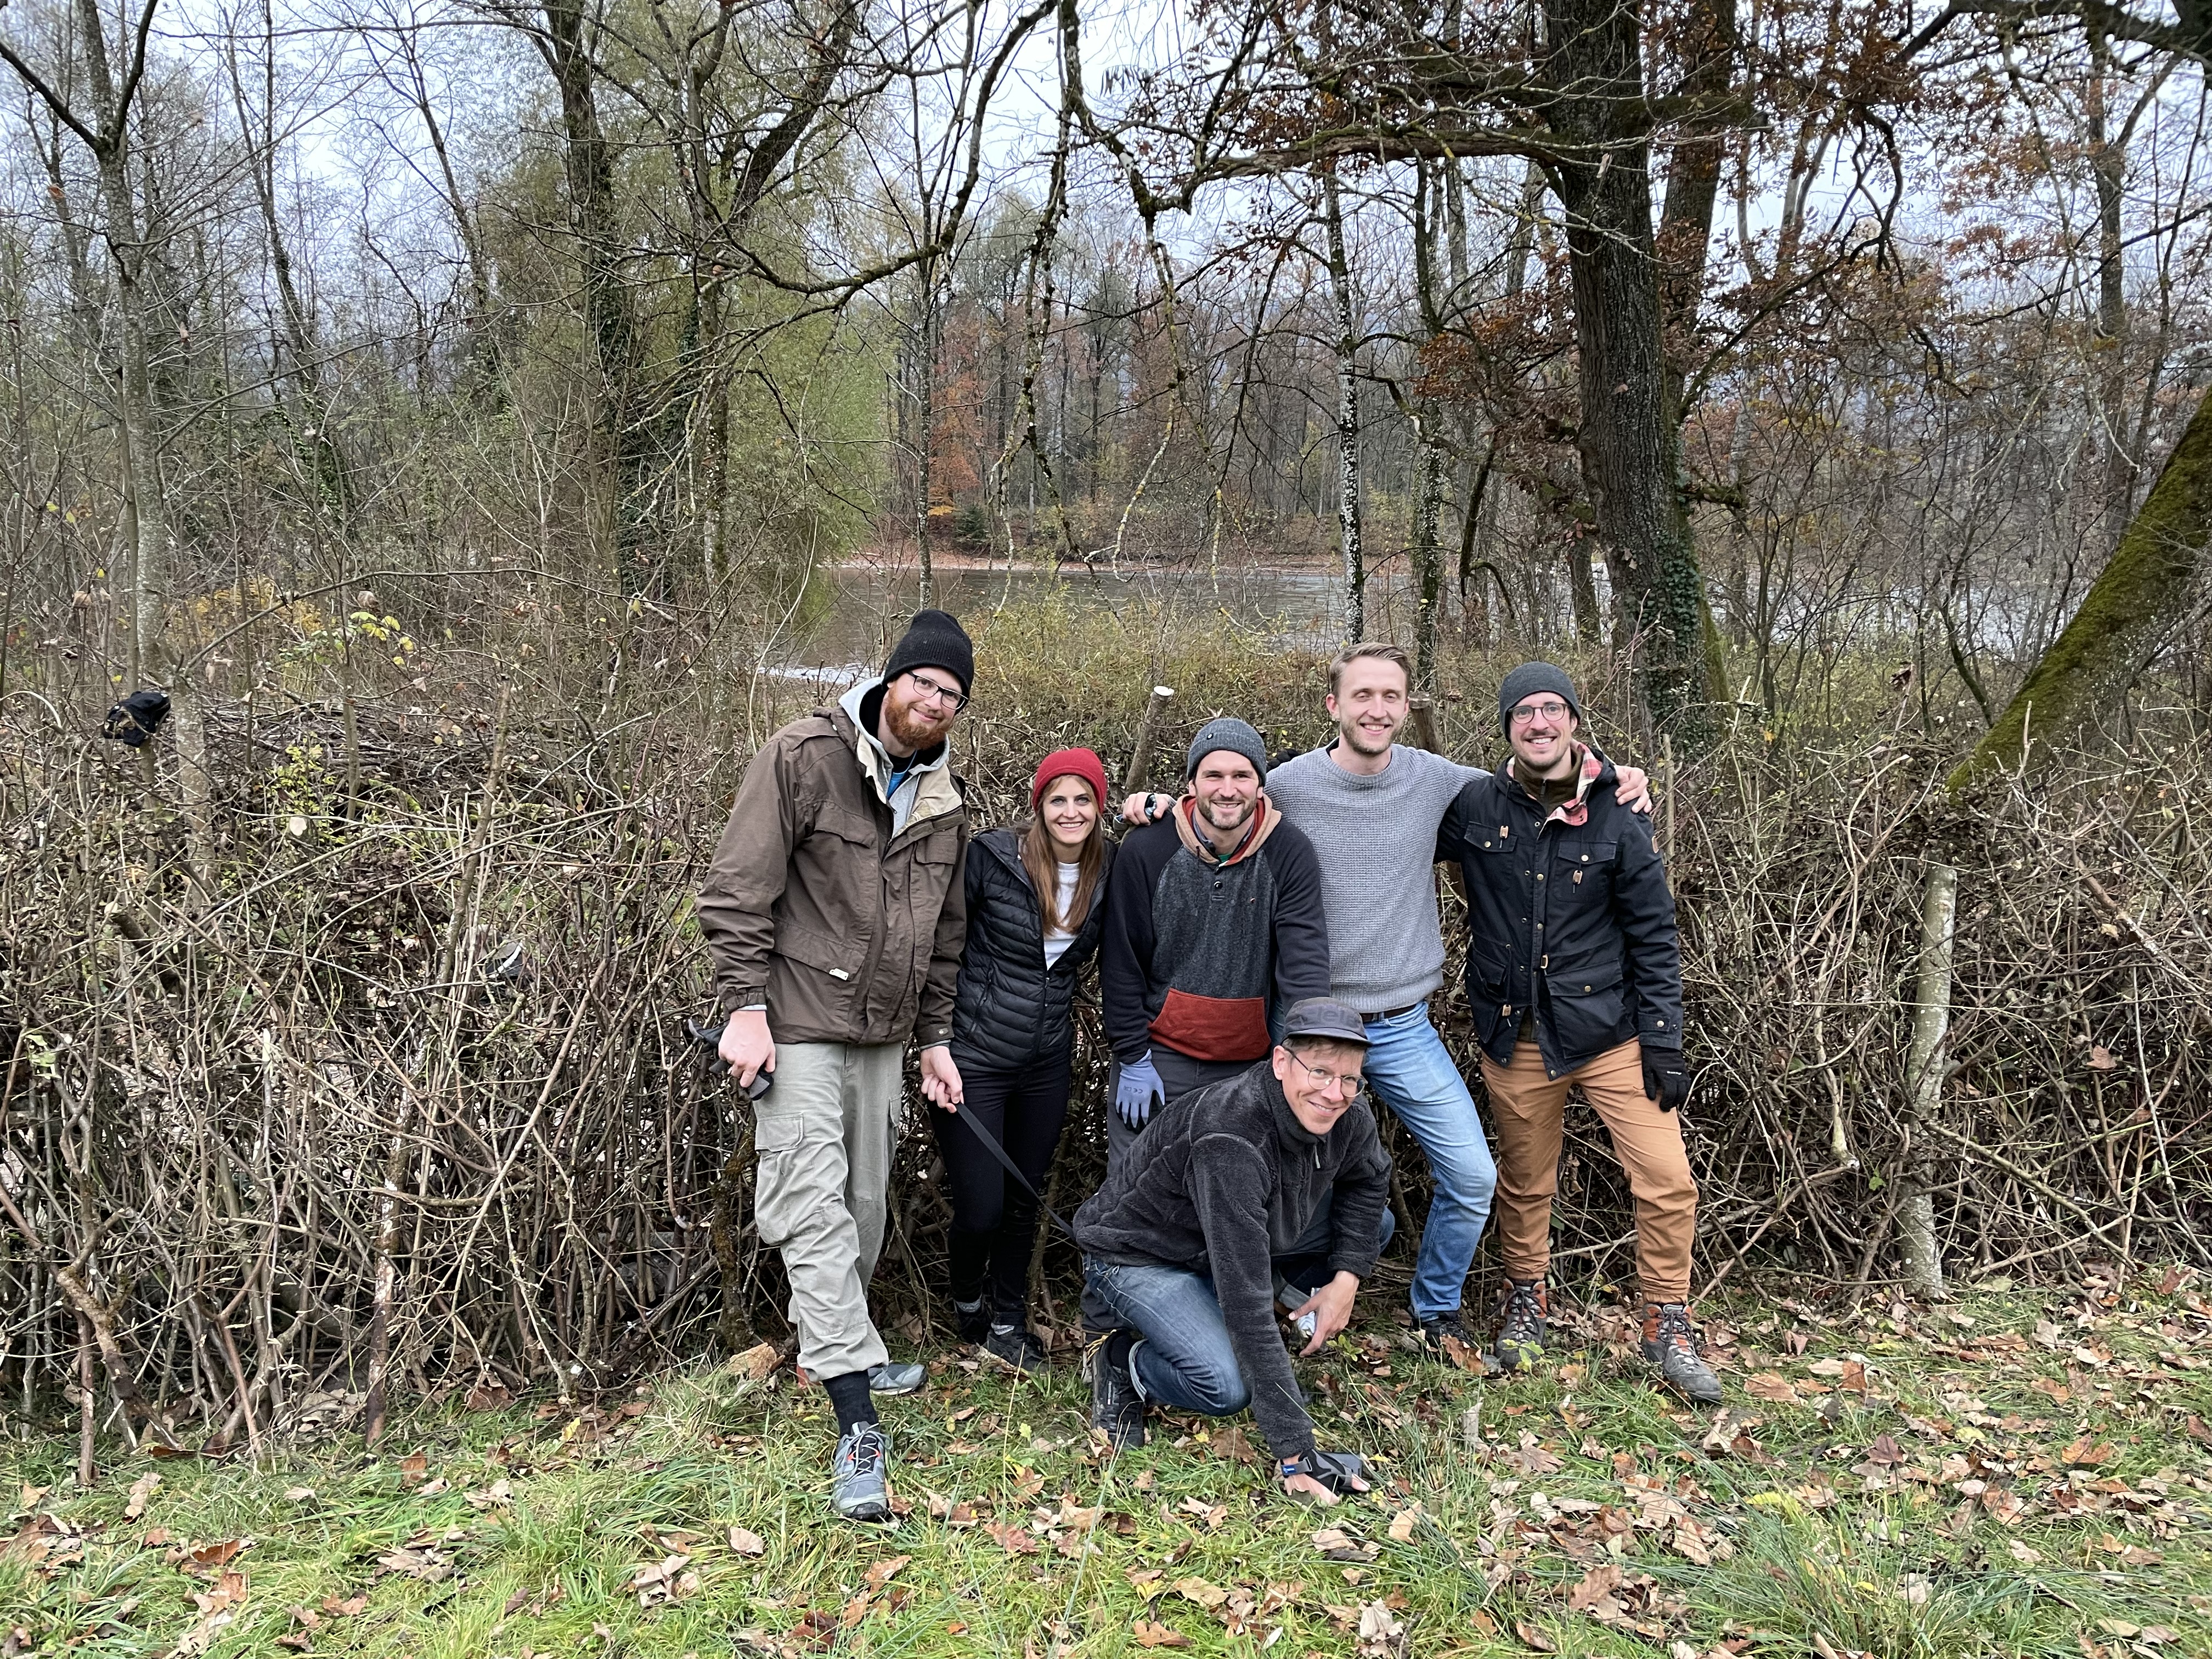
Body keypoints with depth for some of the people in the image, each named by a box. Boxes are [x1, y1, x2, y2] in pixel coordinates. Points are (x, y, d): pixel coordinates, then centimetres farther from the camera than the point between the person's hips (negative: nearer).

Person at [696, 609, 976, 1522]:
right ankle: (858, 1430, -11)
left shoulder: (942, 797, 12)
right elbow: (737, 890, -12)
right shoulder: (805, 757, -9)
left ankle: (841, 1350, 35)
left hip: (883, 1034, 7)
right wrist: (746, 1008, -16)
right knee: (816, 1212, -10)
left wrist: (936, 1037, 17)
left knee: (865, 1206, 13)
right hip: (800, 1027, -7)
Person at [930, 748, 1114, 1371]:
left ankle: (1008, 1320, 35)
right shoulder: (992, 857, -14)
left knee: (1025, 1200, 15)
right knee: (980, 1209, -1)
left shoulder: (1110, 871, -1)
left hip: (1048, 1062, 4)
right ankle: (967, 1300, 31)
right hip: (976, 1057, -4)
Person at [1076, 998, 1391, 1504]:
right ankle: (1121, 1359, 1)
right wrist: (1293, 1452, -37)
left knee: (1376, 1224, -3)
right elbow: (1246, 1297, -39)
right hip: (1138, 1255, -8)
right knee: (1227, 1386, -31)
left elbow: (1369, 1178, 8)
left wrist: (1347, 1276, -9)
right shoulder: (1229, 1139, -38)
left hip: (1230, 1239, 8)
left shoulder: (1346, 1116, -17)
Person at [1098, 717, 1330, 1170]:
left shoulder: (1291, 855, -7)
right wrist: (1132, 1059, -3)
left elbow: (1305, 961, -12)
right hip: (1159, 1058, 0)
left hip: (1252, 1064, 1)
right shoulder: (1145, 850, -7)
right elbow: (1121, 962, -2)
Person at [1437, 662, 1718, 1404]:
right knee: (1525, 1183, 13)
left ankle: (1667, 1328, 13)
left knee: (1667, 1177, -6)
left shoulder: (1616, 819, -5)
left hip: (1609, 1029, -1)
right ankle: (1525, 1301, 37)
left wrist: (1662, 1045, -5)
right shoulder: (1475, 807, -3)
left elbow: (1655, 938, -1)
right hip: (1515, 1036, 1)